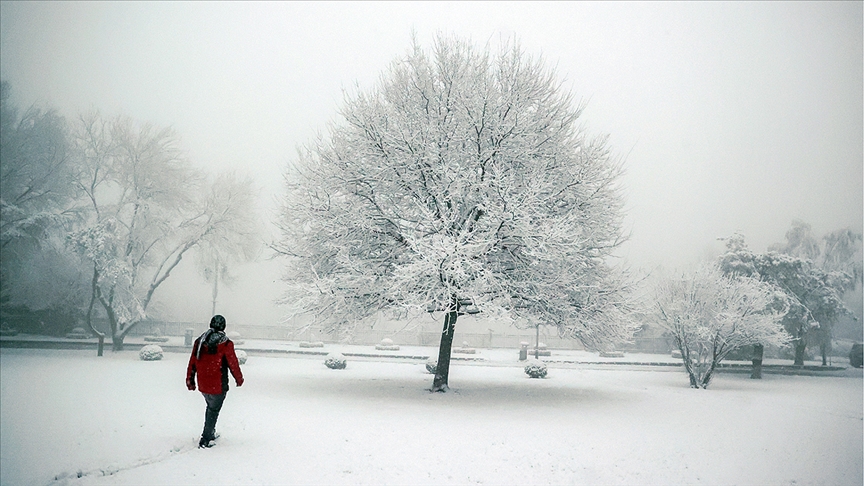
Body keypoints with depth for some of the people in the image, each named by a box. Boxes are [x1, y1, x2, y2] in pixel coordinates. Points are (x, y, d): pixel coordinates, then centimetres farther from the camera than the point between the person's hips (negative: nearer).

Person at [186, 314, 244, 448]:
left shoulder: (199, 341, 3)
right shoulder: (226, 344, -14)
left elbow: (192, 362, 9)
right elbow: (233, 364, -8)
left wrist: (190, 380, 19)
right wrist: (239, 379, 8)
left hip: (202, 385, 6)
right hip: (218, 386, -6)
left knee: (210, 407, 24)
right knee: (214, 410, 7)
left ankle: (210, 433, 35)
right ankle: (206, 440, 10)